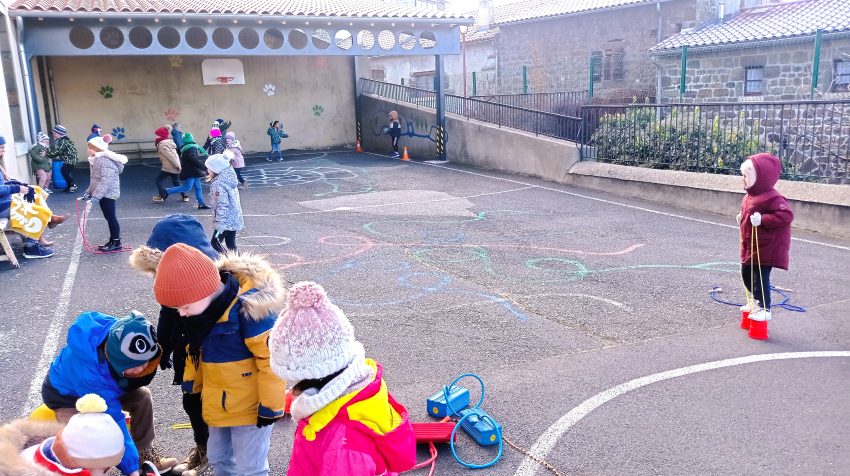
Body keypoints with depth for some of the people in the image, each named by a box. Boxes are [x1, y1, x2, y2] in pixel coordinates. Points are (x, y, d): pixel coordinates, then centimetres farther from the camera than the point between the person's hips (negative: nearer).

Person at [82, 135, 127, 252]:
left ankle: (117, 243, 1)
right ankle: (112, 241, 22)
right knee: (109, 217, 14)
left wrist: (96, 195, -30)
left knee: (111, 217, -5)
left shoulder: (105, 161, -21)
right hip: (104, 194, 10)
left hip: (108, 194, -10)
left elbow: (106, 180, -28)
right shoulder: (97, 160, 15)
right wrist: (89, 192, 18)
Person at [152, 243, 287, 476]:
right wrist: (191, 383, 17)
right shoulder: (204, 303, -4)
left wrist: (270, 406, -19)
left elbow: (272, 359, -25)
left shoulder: (249, 308, -30)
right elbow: (197, 348, 13)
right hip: (218, 403, 8)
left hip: (250, 406, -8)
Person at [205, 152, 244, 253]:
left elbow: (223, 205, -25)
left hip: (226, 221, -9)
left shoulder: (219, 184, -20)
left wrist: (219, 223, -26)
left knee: (215, 243, 0)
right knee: (231, 244, 15)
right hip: (234, 218, 9)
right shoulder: (228, 178, 8)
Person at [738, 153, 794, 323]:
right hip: (749, 246, 10)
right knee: (747, 274, 19)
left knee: (761, 277, -4)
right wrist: (742, 218, 9)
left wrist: (762, 219, -33)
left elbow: (786, 215, -29)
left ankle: (764, 309, 9)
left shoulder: (771, 198, -21)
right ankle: (755, 301, 38)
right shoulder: (749, 196, 8)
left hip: (765, 248, -10)